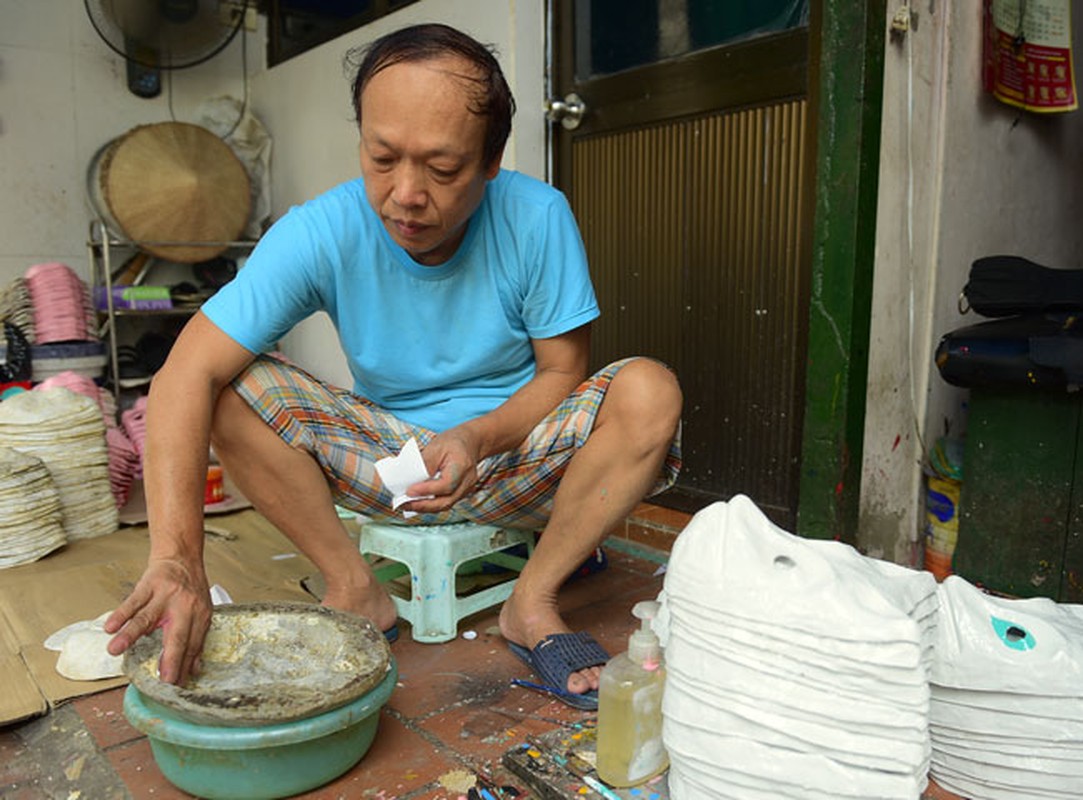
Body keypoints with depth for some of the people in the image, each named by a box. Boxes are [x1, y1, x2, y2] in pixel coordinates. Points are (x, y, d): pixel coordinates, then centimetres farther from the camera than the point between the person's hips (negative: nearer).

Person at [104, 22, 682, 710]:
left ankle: (533, 603, -12)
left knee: (649, 392, -26)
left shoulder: (538, 218, -17)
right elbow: (187, 375, -25)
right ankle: (356, 590, -7)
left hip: (518, 452, 0)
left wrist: (479, 438, -30)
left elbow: (564, 373, -10)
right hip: (385, 459, 1)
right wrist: (178, 558, -36)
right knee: (234, 386, -20)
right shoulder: (319, 233, -19)